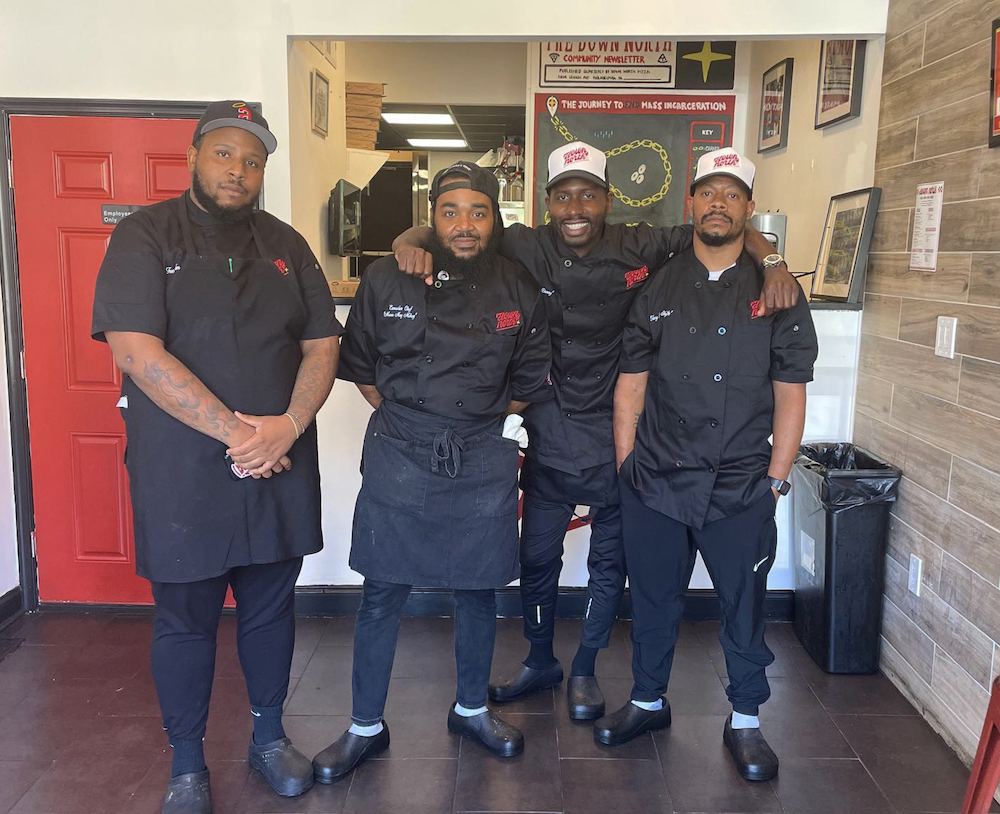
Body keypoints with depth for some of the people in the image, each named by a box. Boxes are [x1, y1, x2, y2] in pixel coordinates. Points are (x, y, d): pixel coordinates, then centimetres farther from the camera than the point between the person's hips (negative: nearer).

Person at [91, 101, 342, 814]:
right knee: (185, 622, 10)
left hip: (280, 470, 4)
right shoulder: (144, 236, -4)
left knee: (272, 610, 15)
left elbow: (322, 344, 5)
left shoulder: (285, 244, 9)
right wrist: (234, 431, -18)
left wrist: (287, 426, -13)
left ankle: (270, 737, 36)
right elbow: (137, 352, -15)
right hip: (182, 474, -3)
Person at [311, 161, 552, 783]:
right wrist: (405, 420, 8)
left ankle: (472, 709, 36)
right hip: (398, 459, -1)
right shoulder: (386, 280, -3)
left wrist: (496, 426, 10)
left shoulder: (520, 292, 1)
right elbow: (360, 365, 8)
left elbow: (530, 378, 13)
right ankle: (366, 726, 25)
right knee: (382, 596, 5)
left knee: (478, 591, 13)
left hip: (483, 465, 2)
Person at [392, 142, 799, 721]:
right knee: (538, 558, 14)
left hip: (619, 435, 0)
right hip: (552, 436, 1)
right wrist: (410, 242, -26)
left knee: (610, 563, 13)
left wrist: (772, 261, -21)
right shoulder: (527, 249, -7)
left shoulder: (638, 249, -9)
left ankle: (586, 669, 36)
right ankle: (540, 662, 38)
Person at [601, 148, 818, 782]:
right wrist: (628, 466, 0)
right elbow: (631, 384, 5)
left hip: (742, 490, -1)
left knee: (745, 608, 9)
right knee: (654, 602, 14)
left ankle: (745, 721, 29)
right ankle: (648, 702, 35)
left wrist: (776, 479, -4)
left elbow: (790, 395, 1)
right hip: (656, 485, 1)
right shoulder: (658, 289, 5)